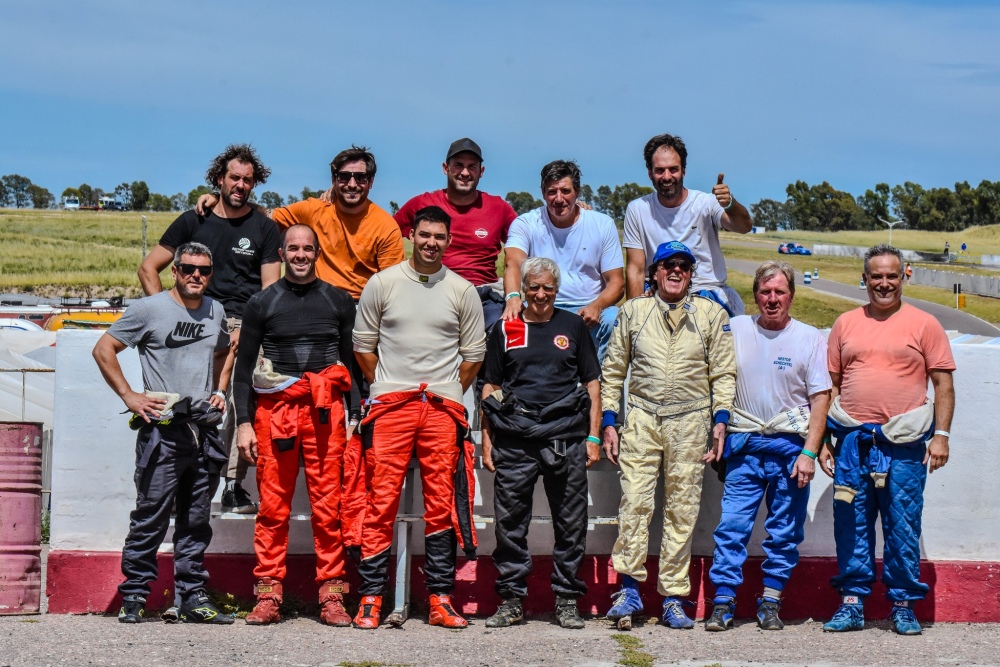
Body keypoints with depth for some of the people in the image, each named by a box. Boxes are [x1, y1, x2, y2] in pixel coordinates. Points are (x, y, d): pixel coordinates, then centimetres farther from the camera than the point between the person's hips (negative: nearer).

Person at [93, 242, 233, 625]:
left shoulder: (215, 312, 13)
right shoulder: (149, 309, -2)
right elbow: (103, 350, -1)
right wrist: (130, 397, -6)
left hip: (205, 431, 5)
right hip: (162, 431, -5)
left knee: (197, 521, 8)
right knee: (151, 517, -5)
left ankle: (193, 597, 13)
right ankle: (134, 596, 2)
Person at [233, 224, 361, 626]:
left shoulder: (339, 302, 13)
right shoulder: (262, 303, 11)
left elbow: (353, 362, 14)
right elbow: (244, 367, 10)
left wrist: (356, 417, 5)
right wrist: (244, 423, 2)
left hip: (326, 412, 0)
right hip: (274, 409, 0)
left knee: (328, 506, -2)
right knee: (273, 506, -2)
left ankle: (331, 596, 3)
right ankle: (268, 596, 3)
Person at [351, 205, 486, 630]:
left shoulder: (462, 291, 8)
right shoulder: (382, 284, 6)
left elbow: (474, 354, 12)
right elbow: (363, 344, 10)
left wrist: (448, 395, 8)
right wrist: (384, 388, 7)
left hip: (443, 407, 1)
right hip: (390, 406, -1)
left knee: (442, 505, 1)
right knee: (381, 500, -5)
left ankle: (440, 599, 6)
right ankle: (371, 598, -1)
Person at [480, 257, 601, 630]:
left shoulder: (573, 326, 11)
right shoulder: (505, 330, 11)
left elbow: (592, 384, 11)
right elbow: (490, 387, 12)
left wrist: (594, 436, 3)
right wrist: (487, 441, 5)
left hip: (566, 437, 0)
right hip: (514, 438, 0)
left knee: (571, 522, 2)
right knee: (510, 521, 2)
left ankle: (567, 599, 12)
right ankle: (511, 600, 11)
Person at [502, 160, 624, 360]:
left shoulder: (603, 225, 5)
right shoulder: (525, 224, 3)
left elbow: (616, 282, 3)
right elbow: (513, 263, -16)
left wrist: (597, 306, -20)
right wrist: (513, 297, -40)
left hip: (588, 312, 1)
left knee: (613, 319, -32)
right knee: (514, 317, -32)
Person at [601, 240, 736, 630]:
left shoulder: (712, 314, 9)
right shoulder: (633, 311, 11)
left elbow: (723, 372, 9)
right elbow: (613, 369, 13)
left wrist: (720, 419, -2)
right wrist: (609, 420, 6)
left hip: (690, 422, 0)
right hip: (641, 418, 0)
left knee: (682, 510, 2)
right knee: (634, 500, -12)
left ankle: (673, 598, 7)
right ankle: (629, 589, -6)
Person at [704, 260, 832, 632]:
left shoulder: (810, 338, 2)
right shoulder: (735, 330, 6)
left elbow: (820, 398, -1)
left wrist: (808, 452, -7)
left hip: (790, 445, 0)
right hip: (744, 445, 1)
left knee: (785, 532, 5)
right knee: (731, 526, -5)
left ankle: (770, 601, 14)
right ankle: (723, 602, -1)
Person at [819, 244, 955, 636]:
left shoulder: (924, 324, 5)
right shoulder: (846, 324, 12)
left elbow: (943, 384, 3)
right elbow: (830, 384, 13)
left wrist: (940, 434, -6)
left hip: (903, 444, -2)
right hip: (852, 441, 3)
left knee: (903, 526, 1)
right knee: (851, 526, 5)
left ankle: (903, 605, 11)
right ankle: (852, 603, 13)